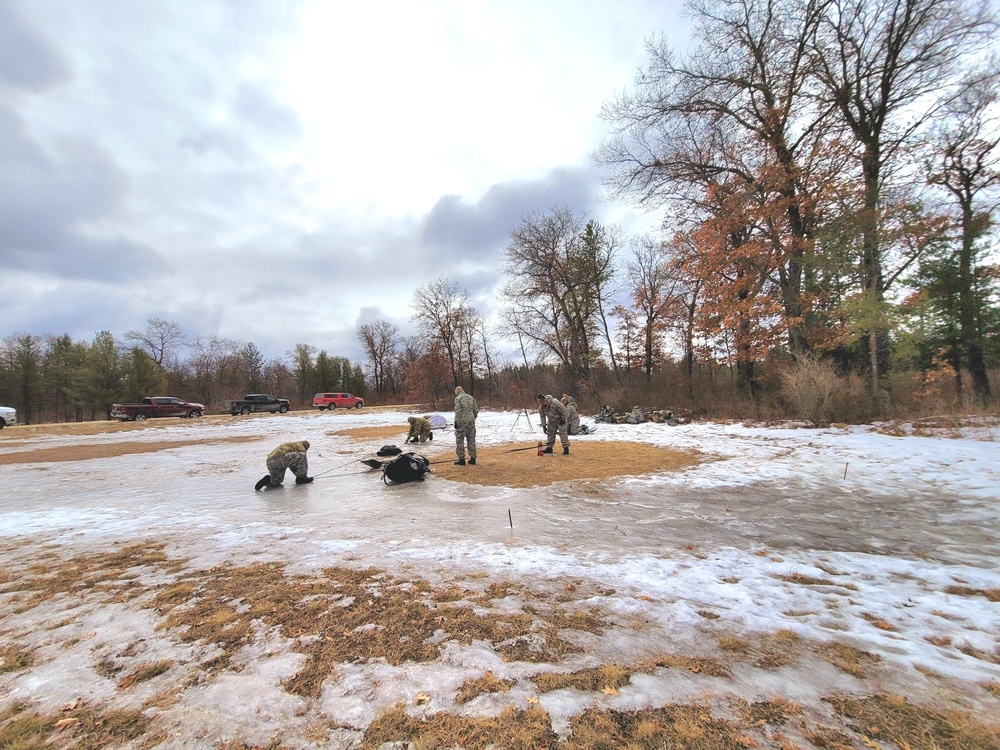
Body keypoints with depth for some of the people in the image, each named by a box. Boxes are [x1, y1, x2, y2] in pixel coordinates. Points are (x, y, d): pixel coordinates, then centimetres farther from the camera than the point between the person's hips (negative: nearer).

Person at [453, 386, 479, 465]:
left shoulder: (458, 398, -6)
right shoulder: (471, 398, 12)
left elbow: (458, 411, -15)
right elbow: (476, 410, 12)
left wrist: (456, 421, -11)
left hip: (462, 422, -6)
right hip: (471, 421, 6)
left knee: (460, 440, 3)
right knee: (471, 440, 10)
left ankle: (461, 459, 4)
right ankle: (473, 459, 14)